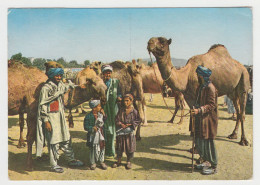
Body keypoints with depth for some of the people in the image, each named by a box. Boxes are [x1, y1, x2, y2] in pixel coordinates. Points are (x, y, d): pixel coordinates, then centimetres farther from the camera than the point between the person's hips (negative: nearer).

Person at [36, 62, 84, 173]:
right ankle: (54, 165, 14)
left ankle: (71, 160, 28)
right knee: (54, 141, 0)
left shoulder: (60, 85, 7)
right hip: (51, 117, -7)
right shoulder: (46, 88, -13)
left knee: (66, 139, 14)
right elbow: (42, 105, -14)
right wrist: (46, 121, -16)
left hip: (60, 116, 7)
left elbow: (66, 87, 33)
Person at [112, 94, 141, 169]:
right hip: (121, 132, 2)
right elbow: (117, 120, 3)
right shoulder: (121, 111, 1)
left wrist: (131, 124, -14)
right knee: (119, 146, 10)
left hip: (130, 132, -2)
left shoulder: (134, 111, -6)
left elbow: (138, 120, -3)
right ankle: (118, 161, 25)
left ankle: (129, 161, 22)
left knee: (129, 146, 5)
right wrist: (121, 124, -14)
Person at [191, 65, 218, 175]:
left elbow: (211, 105, -20)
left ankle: (213, 167, 10)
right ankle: (206, 162, 29)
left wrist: (199, 110, -29)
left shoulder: (210, 88, -15)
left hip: (208, 119, -9)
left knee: (207, 142, -3)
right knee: (198, 141, 13)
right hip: (200, 118, 9)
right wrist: (195, 109, 16)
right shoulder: (201, 87, 13)